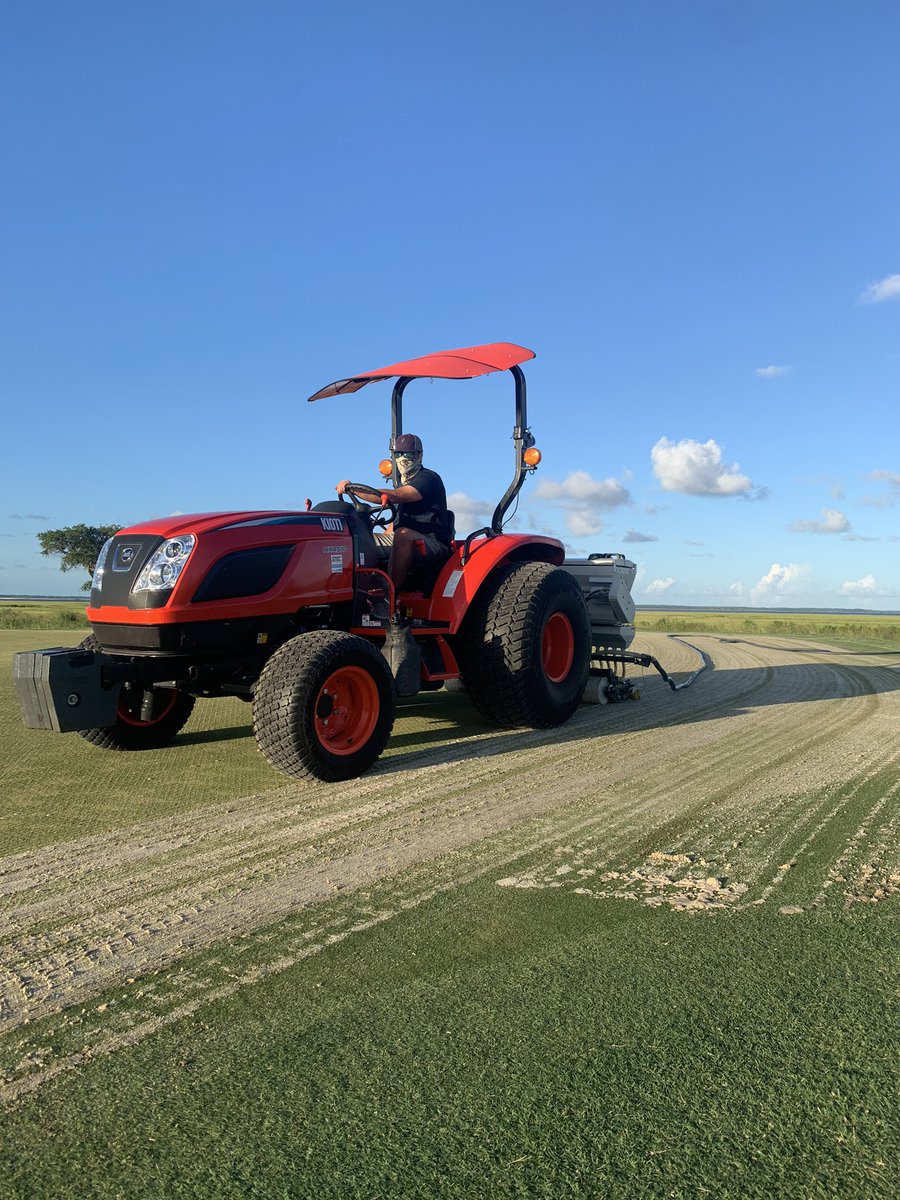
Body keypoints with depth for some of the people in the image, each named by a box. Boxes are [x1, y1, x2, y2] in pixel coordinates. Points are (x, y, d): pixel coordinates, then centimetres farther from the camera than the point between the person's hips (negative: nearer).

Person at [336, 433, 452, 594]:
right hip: (406, 541, 9)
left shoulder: (428, 478, -6)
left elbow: (395, 496, -23)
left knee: (403, 534, -39)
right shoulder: (403, 482, 23)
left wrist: (354, 488, -29)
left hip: (433, 542, -9)